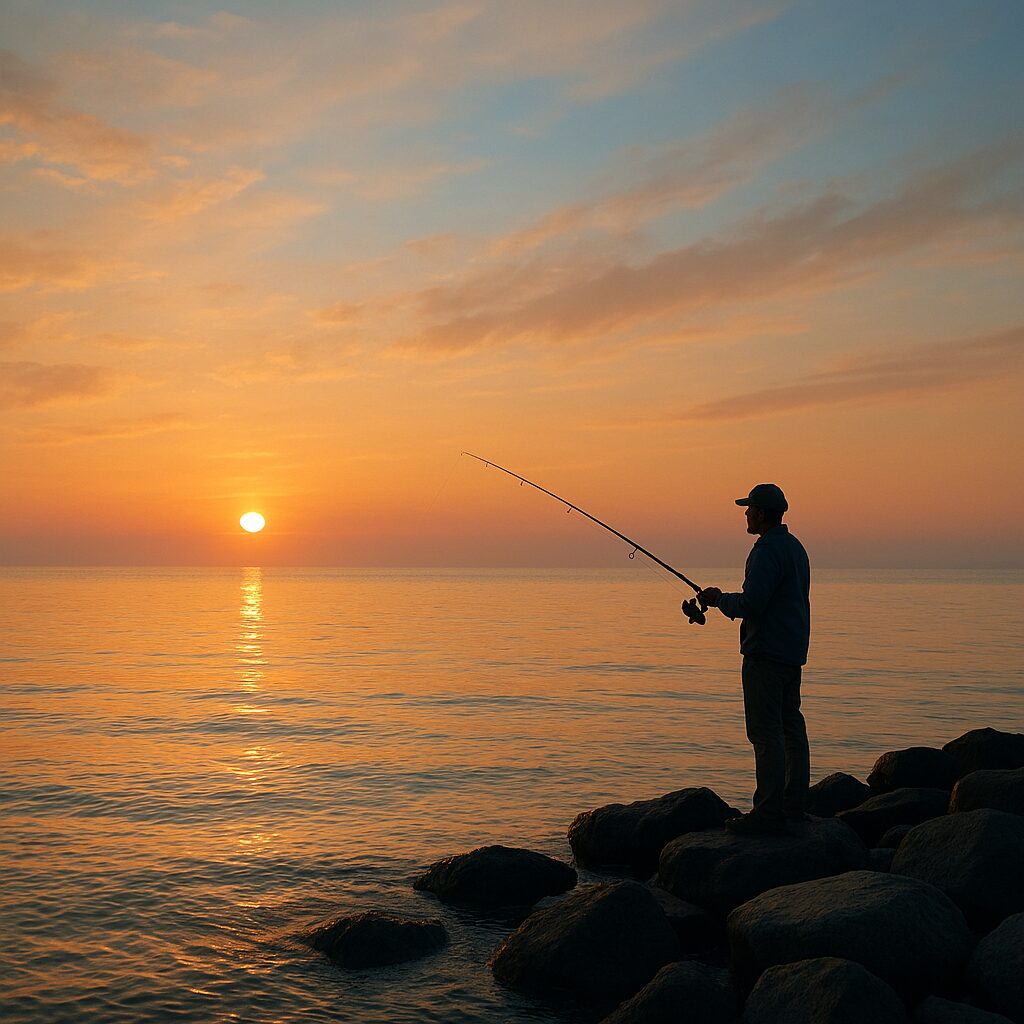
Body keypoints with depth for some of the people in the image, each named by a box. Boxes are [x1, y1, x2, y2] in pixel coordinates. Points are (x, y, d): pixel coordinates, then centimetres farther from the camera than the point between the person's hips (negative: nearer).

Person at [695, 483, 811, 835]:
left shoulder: (768, 551, -17)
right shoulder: (795, 547, 16)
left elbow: (751, 603, -24)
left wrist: (718, 599, -5)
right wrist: (722, 599, 20)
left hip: (766, 654, -11)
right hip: (793, 651, 11)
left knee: (766, 732, -9)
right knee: (791, 726, 13)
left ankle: (769, 812, -9)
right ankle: (794, 804, 19)